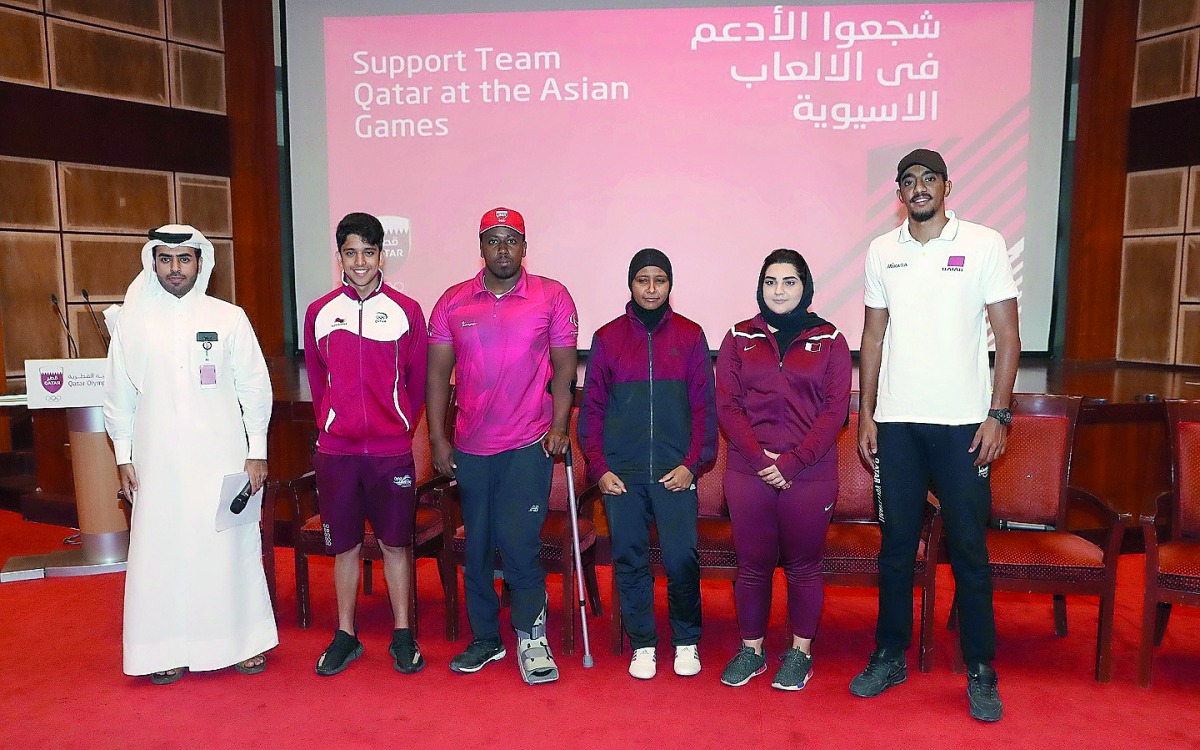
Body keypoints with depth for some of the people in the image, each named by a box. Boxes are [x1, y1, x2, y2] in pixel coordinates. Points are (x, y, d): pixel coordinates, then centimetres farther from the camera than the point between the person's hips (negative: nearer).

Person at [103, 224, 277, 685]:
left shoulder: (229, 318, 1)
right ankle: (169, 651, 18)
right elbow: (118, 395, 8)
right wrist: (123, 457, 4)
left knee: (231, 546, 5)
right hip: (158, 461, 1)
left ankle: (243, 641, 19)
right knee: (162, 551, 4)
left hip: (222, 457, -1)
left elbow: (255, 387, 2)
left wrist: (257, 451, -1)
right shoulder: (131, 321, 5)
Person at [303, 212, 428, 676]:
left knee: (395, 541, 7)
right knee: (344, 545, 11)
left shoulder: (406, 311, 1)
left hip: (392, 450, -1)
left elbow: (417, 381, 5)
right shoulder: (319, 313, 5)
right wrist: (333, 426, 10)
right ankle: (345, 636, 25)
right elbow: (317, 382, 12)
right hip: (335, 450, 1)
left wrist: (400, 426, 6)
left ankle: (403, 635, 20)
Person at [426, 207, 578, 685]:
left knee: (519, 542, -7)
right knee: (476, 546, 11)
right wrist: (437, 438, 1)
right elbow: (439, 371, 5)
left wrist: (559, 427, -8)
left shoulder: (552, 297, -1)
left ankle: (531, 637, 13)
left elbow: (564, 366, 1)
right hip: (470, 447, 3)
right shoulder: (452, 302, 4)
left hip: (529, 445, -3)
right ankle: (485, 638, 28)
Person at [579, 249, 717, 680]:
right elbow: (592, 407, 7)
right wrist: (599, 467, -1)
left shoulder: (690, 336, 6)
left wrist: (692, 463, -4)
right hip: (621, 474, 1)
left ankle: (686, 642, 20)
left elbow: (704, 405, 4)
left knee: (682, 559, -3)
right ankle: (642, 645, 23)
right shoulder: (607, 337, 7)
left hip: (675, 472, -1)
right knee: (630, 560, 6)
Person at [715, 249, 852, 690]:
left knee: (803, 566, 9)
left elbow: (835, 410, -3)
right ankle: (751, 649, 26)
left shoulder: (829, 340, 4)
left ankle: (800, 652, 26)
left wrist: (791, 462, -12)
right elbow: (726, 405, 1)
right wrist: (761, 459, -10)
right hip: (748, 472, 1)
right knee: (752, 564, 9)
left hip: (810, 475, -1)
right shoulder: (739, 338, 8)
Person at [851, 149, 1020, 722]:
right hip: (896, 421, 3)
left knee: (969, 546, 4)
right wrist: (866, 412, 6)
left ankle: (980, 671, 18)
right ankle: (890, 656, 23)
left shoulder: (984, 244, 0)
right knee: (896, 543, 9)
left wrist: (999, 414, -8)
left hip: (964, 422, -2)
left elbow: (1008, 336, -1)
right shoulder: (882, 251, 8)